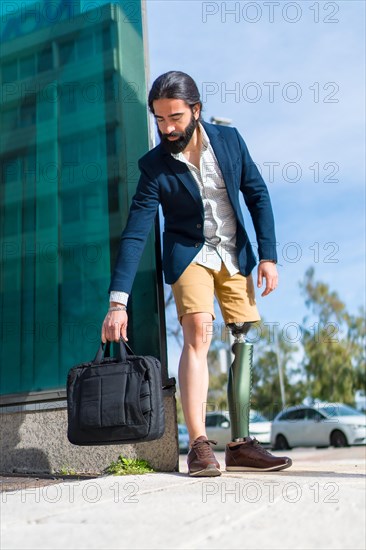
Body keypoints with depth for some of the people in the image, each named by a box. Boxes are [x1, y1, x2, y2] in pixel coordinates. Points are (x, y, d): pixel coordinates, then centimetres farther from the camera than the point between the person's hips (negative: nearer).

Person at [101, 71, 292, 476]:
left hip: (235, 254, 3)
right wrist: (117, 302, -23)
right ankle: (199, 446, -17)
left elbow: (258, 196, 3)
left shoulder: (229, 139, -4)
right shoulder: (154, 166, -12)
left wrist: (268, 256, -4)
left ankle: (241, 444, 7)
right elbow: (134, 234, -17)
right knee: (197, 334, -22)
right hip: (190, 254, -3)